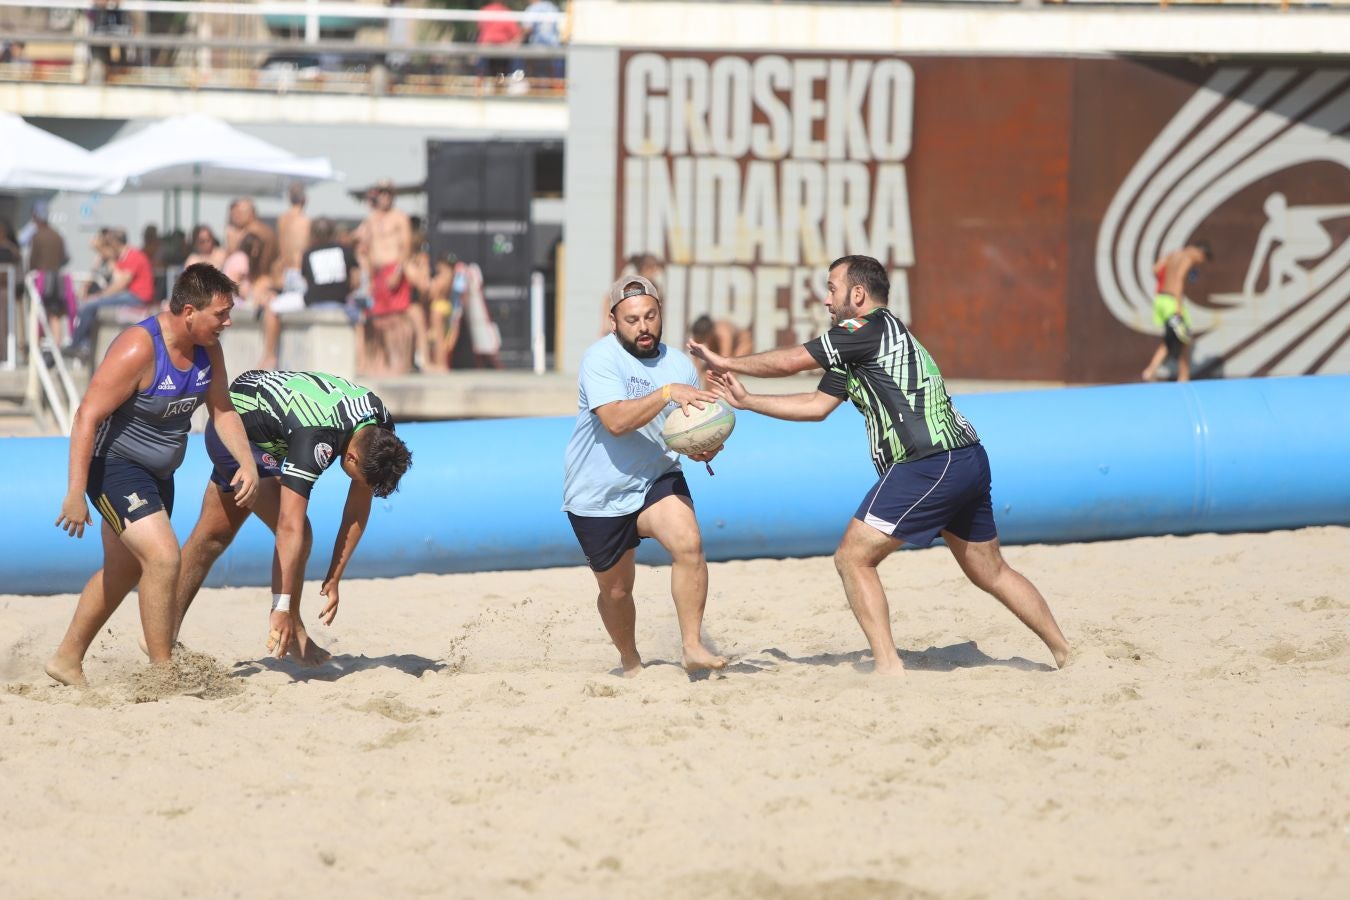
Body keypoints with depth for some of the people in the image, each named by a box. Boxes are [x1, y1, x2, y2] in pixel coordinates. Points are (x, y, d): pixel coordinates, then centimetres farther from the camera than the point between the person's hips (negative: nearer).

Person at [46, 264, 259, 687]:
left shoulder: (208, 349, -4)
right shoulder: (138, 350, -28)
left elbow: (222, 410, 10)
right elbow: (87, 417, -28)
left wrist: (247, 462, -6)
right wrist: (76, 493, -31)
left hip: (157, 472, 9)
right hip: (114, 466, -9)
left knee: (124, 571, 18)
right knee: (163, 558, -20)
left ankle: (67, 660, 34)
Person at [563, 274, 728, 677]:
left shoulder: (679, 365, -1)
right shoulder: (601, 359, -17)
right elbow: (616, 421, -31)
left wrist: (706, 447, -13)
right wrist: (667, 393, -39)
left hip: (657, 480, 3)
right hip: (598, 494, -3)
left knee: (689, 544, -26)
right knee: (616, 590, 10)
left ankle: (693, 647, -21)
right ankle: (630, 663, 36)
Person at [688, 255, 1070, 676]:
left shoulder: (872, 327, -7)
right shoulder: (854, 353, 22)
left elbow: (789, 362, -6)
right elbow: (816, 406, 24)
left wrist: (726, 362, 8)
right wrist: (746, 400, 21)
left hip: (930, 465, -10)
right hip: (968, 463, 10)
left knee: (854, 558, -6)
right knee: (990, 571, 19)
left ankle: (889, 668, -10)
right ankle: (1066, 655, 23)